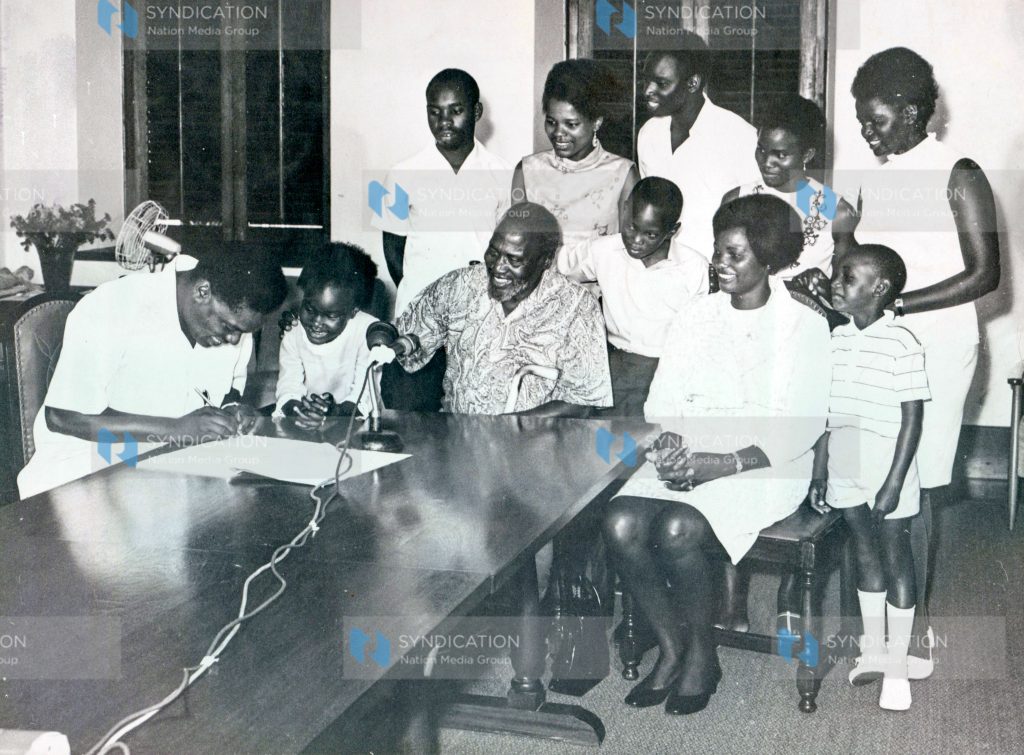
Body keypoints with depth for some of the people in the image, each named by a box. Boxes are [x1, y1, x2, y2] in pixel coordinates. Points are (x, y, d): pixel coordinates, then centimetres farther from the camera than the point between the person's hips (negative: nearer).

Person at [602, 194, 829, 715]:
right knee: (621, 523, -23)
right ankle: (671, 649, -3)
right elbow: (661, 402, 11)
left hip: (764, 466, -5)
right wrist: (669, 445, -13)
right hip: (688, 457, 5)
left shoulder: (804, 327, 0)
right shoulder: (693, 319, 14)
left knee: (678, 529, -30)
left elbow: (801, 426, -8)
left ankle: (702, 654, -4)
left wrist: (723, 465, -19)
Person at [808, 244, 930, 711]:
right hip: (846, 473, 6)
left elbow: (912, 420, -14)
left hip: (887, 473, -5)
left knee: (895, 557, 5)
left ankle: (896, 667, 16)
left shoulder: (902, 345, -15)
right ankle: (874, 650, 29)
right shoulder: (836, 339, 3)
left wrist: (893, 484, -17)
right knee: (865, 554, 15)